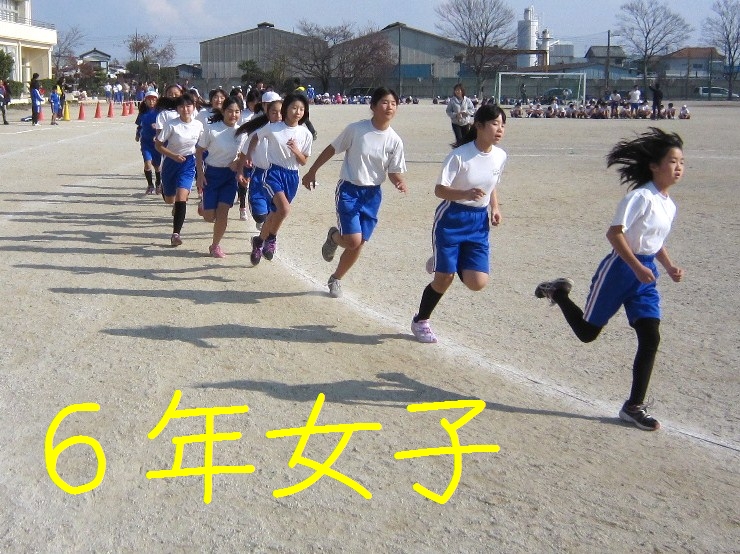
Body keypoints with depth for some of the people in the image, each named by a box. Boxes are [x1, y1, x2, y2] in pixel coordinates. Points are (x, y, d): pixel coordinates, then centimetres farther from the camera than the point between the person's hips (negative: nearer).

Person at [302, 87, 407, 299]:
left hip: (372, 194, 4)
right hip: (349, 190, -3)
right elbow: (332, 149, -1)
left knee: (358, 244, 6)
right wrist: (312, 171, 5)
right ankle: (334, 236, 21)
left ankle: (336, 279, 31)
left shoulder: (395, 141, -6)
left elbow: (394, 171, 2)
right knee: (353, 240, -16)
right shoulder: (355, 129, -13)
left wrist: (399, 183, -21)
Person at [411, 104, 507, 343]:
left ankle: (442, 262, 25)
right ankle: (420, 321, 23)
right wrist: (466, 194, -32)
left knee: (477, 282, -7)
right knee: (444, 279, -2)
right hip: (451, 219, -5)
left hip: (479, 223, 5)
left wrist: (494, 208, 1)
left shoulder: (500, 156, 0)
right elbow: (439, 190, -16)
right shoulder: (459, 156, -18)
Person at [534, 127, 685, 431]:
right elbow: (615, 233, -21)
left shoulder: (669, 205, 10)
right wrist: (638, 267, -25)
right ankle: (558, 292, 32)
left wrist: (669, 266, 8)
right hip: (620, 269, -7)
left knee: (650, 338, -3)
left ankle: (634, 406, 6)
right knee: (587, 332, 5)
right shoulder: (640, 197, -17)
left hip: (645, 274, 7)